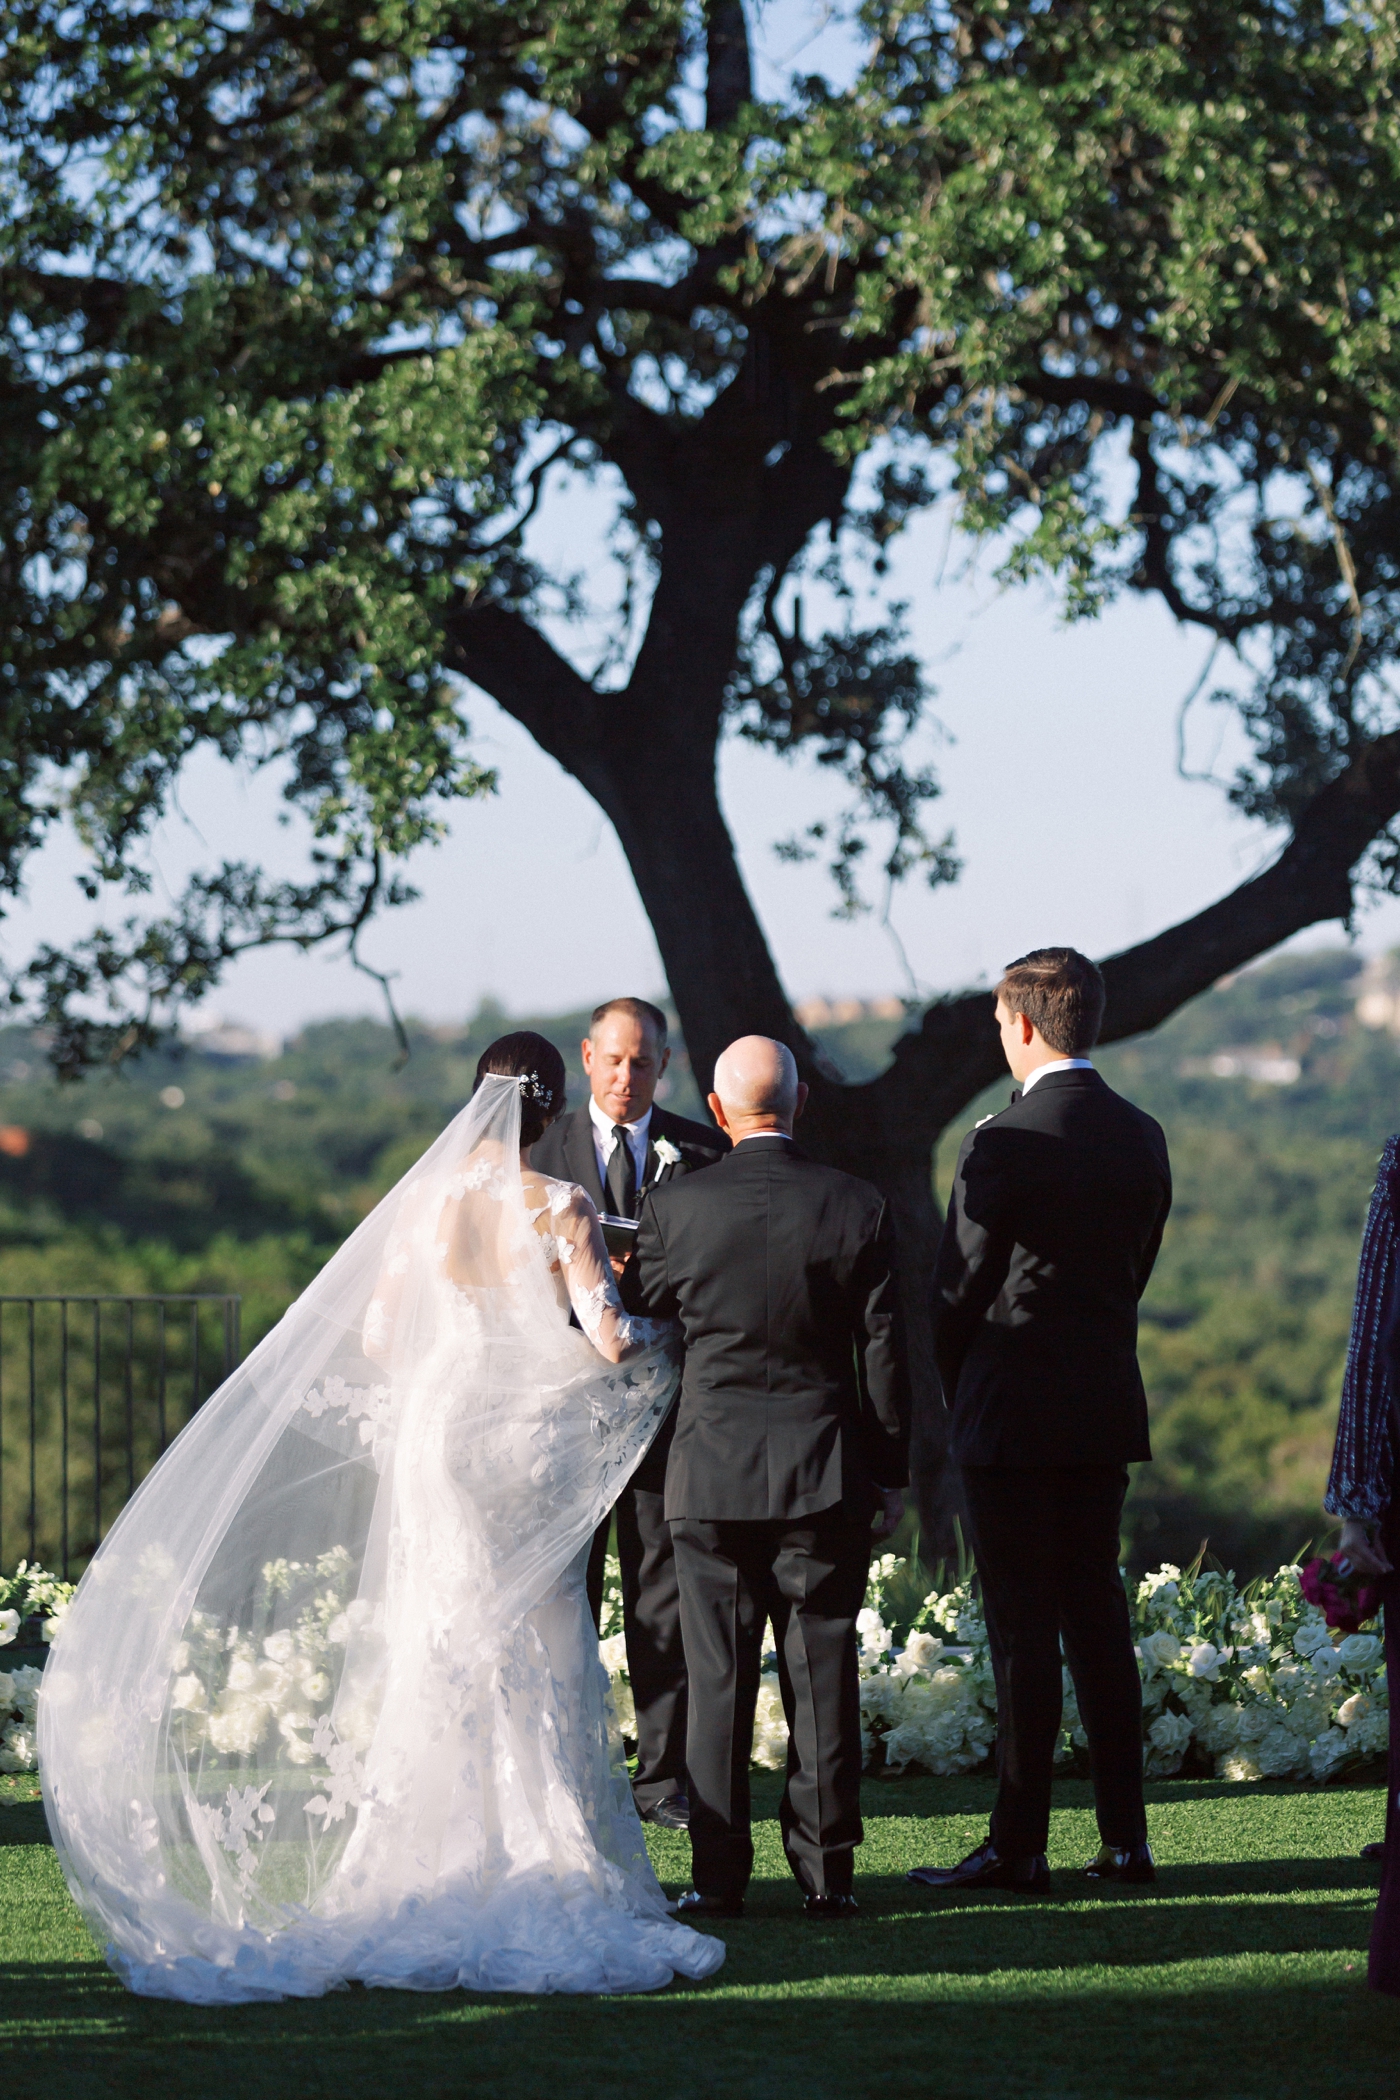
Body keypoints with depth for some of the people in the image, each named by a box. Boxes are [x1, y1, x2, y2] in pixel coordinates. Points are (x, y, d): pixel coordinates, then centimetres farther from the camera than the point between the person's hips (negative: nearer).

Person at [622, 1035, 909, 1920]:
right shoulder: (857, 1206, -4)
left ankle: (720, 1877, 3)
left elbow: (637, 1318, 9)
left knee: (720, 1680, 3)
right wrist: (889, 1474, 9)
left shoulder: (674, 1208, -6)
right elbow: (883, 1350, 1)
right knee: (823, 1675, 5)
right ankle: (828, 1871, 7)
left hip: (712, 1476, -1)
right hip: (827, 1475, 1)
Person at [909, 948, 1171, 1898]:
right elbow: (1136, 1269, 12)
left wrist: (960, 1392, 8)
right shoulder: (1143, 1137, 5)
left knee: (1024, 1630, -4)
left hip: (1014, 1418, -6)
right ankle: (1125, 1835, 15)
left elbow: (958, 1287, -9)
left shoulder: (1004, 1145, -15)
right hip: (1107, 1410, 7)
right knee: (1098, 1617, 13)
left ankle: (1019, 1847, -1)